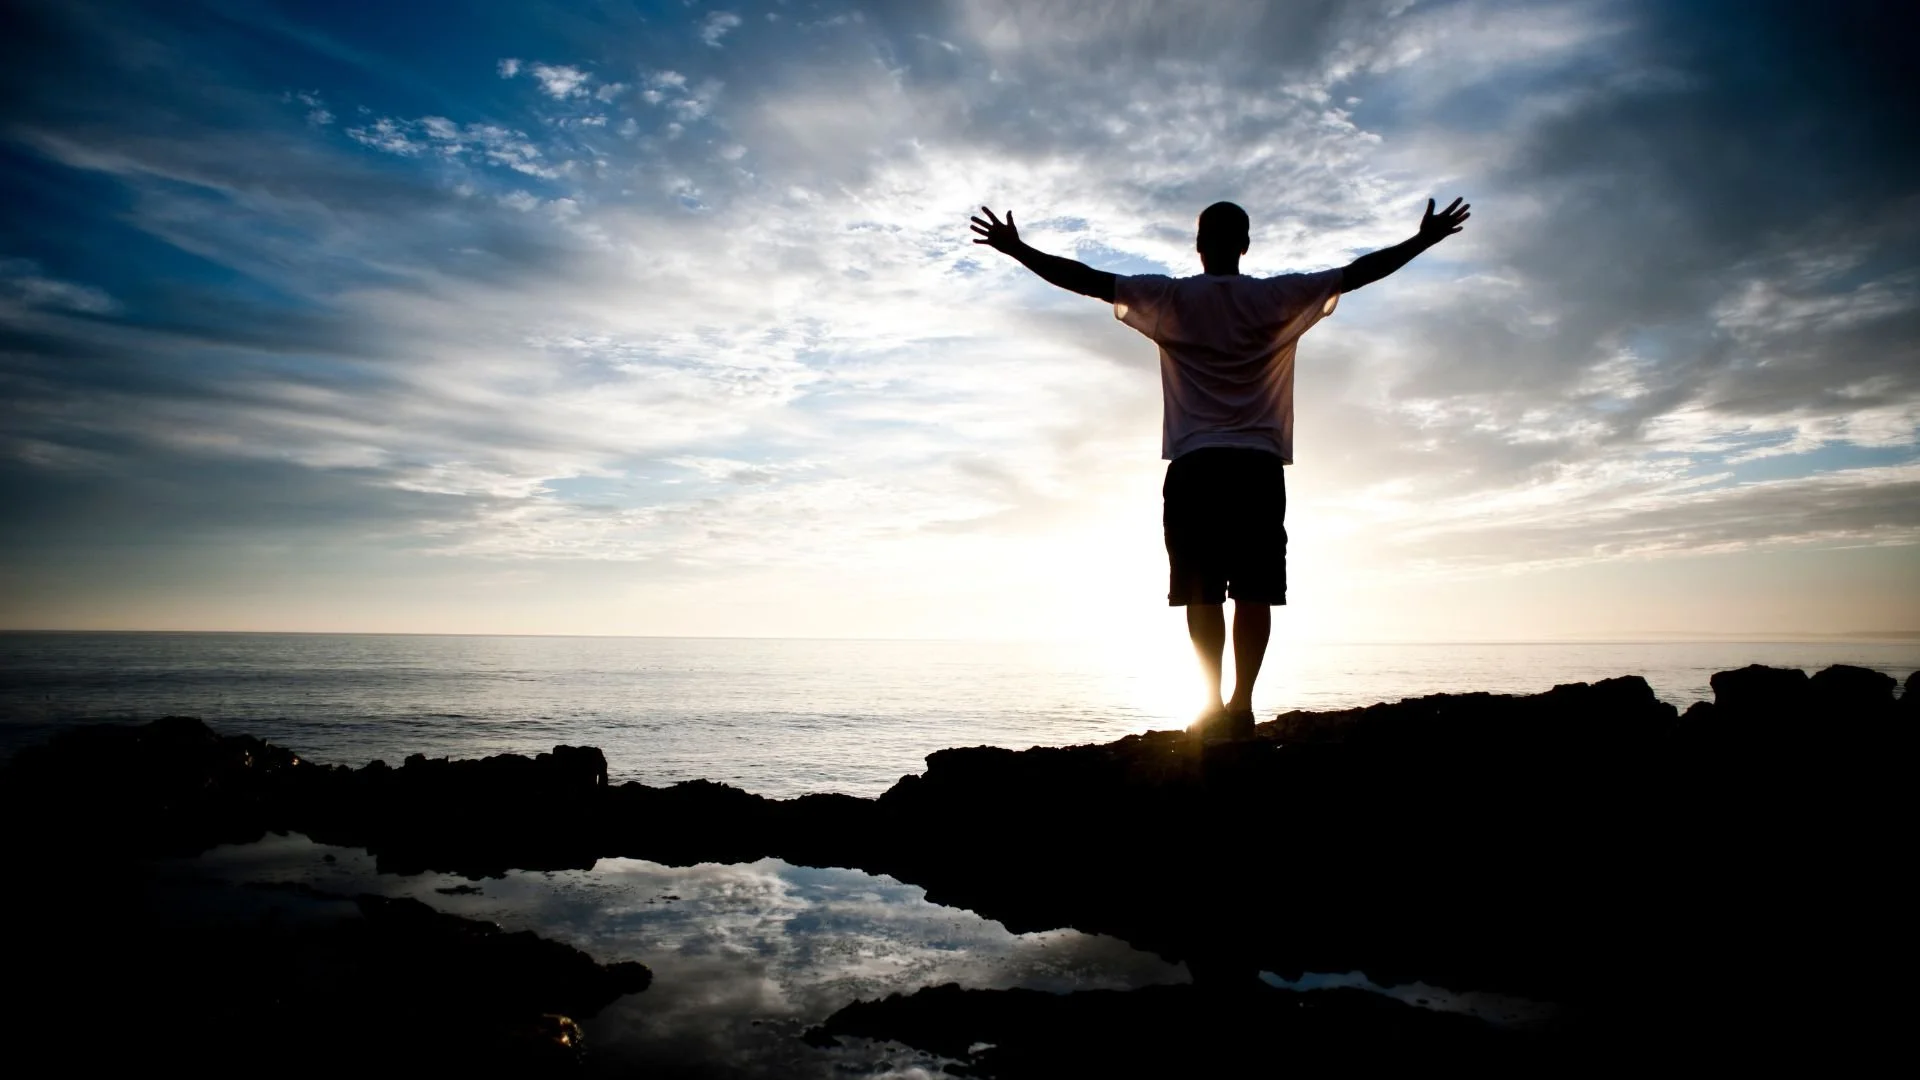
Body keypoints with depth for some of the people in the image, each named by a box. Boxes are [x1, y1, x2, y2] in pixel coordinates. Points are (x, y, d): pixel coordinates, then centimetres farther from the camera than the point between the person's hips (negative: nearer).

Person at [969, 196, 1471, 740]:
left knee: (1202, 591, 2)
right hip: (1260, 464, 1)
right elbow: (1358, 272, 11)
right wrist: (1425, 239, 22)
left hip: (1195, 465, -1)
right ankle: (1241, 705, -4)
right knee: (1254, 591, 0)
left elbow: (1088, 279, 2)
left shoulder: (1171, 298, 4)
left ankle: (1213, 704, -1)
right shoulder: (1279, 297, 6)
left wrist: (1016, 248, 9)